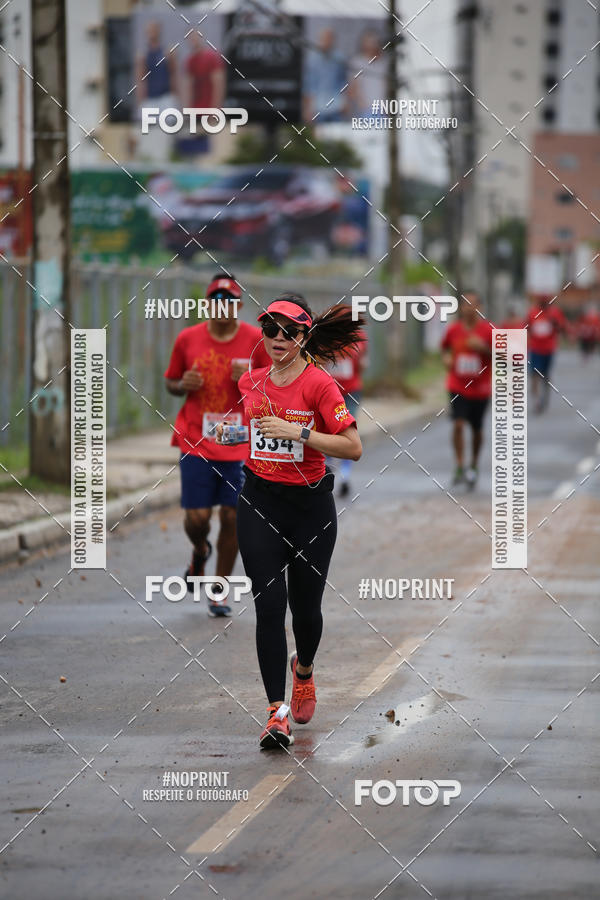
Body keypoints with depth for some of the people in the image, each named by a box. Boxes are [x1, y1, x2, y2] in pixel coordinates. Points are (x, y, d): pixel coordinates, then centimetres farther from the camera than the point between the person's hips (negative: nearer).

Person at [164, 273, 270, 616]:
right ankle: (200, 552, 30)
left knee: (232, 517, -1)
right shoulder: (188, 339, 2)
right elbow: (171, 382, 15)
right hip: (196, 442, 0)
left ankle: (219, 589, 14)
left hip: (239, 444, 0)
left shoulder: (256, 340, -1)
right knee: (197, 517, -7)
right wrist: (183, 385, -8)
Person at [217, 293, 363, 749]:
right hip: (259, 501, 3)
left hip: (310, 505, -3)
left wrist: (297, 432, -21)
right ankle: (277, 713, -13)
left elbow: (353, 447, -16)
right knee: (269, 603, -11)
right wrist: (226, 428, 12)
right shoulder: (251, 382, 7)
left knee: (305, 605, 8)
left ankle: (304, 670, 44)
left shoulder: (320, 384, -10)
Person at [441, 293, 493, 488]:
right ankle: (459, 467, -14)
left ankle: (474, 466, 32)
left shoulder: (488, 330, -8)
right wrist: (446, 357, -5)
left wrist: (483, 348, -24)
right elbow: (445, 347, 17)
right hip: (458, 387, 0)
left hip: (480, 388, 0)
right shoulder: (453, 330, -1)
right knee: (458, 424, -16)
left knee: (476, 428, 12)